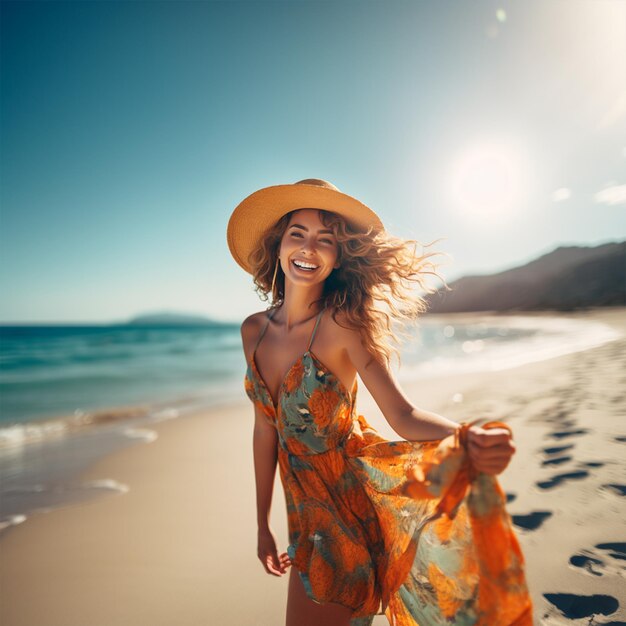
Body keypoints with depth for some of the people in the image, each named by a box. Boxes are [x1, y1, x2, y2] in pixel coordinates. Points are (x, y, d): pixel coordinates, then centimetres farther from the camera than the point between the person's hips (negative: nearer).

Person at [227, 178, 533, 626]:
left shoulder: (342, 322, -18)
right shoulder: (254, 331, -2)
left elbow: (403, 414, -22)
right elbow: (266, 428, 4)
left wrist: (466, 437, -44)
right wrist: (263, 525, 11)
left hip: (351, 499, -5)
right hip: (306, 508, 6)